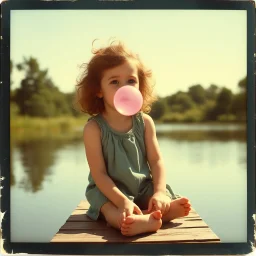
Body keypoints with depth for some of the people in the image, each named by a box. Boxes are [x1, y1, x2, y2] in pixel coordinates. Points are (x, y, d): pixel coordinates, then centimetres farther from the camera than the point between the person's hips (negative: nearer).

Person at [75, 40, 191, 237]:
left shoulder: (144, 121, -2)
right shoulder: (94, 128, -13)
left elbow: (156, 161, -3)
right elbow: (99, 173, -16)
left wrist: (159, 193, -21)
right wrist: (123, 201, -29)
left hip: (144, 188, 4)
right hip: (109, 191, -4)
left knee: (179, 205, -18)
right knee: (112, 213, -36)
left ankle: (139, 217, -37)